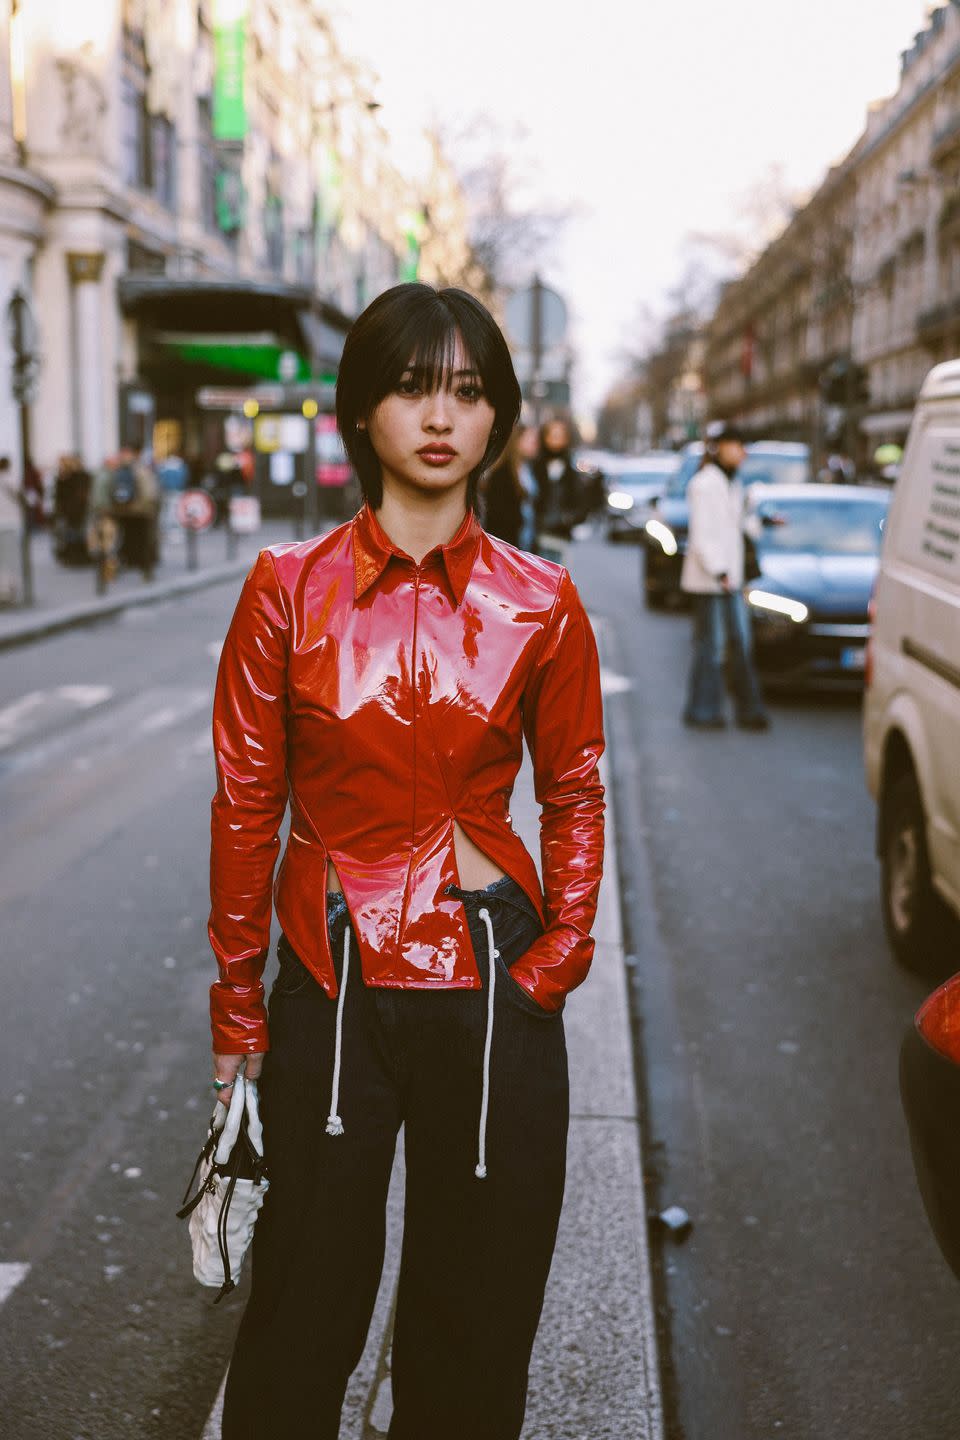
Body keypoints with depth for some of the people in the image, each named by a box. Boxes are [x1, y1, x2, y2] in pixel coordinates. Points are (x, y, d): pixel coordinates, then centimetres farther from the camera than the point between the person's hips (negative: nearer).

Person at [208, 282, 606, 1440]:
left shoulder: (540, 605, -1)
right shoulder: (288, 589, -4)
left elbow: (573, 794, 9)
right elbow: (245, 803, 0)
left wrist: (559, 955, 0)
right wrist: (237, 1007, 1)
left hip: (492, 988, 1)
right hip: (330, 986, -1)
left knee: (478, 1308, 15)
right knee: (307, 1300, 13)